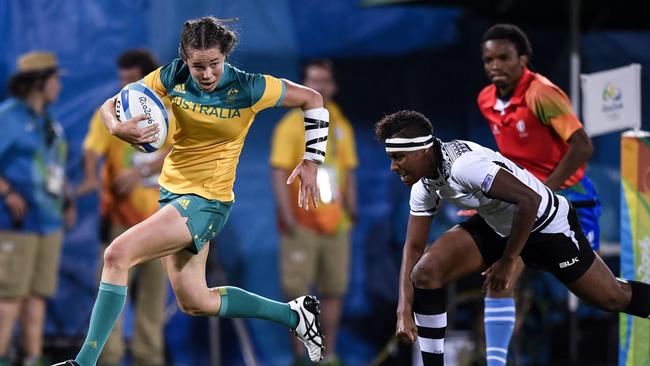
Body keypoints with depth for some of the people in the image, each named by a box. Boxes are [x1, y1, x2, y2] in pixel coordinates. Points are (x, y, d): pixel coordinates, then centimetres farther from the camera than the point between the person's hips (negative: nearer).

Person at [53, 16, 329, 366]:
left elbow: (312, 99, -3)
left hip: (205, 202, -6)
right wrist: (117, 127, -25)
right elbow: (111, 105, -1)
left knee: (117, 255, -21)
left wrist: (311, 161, -5)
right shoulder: (173, 77, -6)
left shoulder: (248, 89, -16)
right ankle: (294, 315, 31)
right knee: (195, 303, 15)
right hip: (171, 192, 6)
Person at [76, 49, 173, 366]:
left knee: (155, 289, 4)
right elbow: (92, 149, -12)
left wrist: (141, 172, -25)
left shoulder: (171, 114, 5)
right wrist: (91, 177, -34)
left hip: (160, 214, 2)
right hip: (121, 212, -2)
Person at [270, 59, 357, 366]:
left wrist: (351, 206, 7)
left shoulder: (341, 127, 12)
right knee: (297, 290, -5)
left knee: (333, 290, 5)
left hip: (335, 222, 5)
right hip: (302, 222, -5)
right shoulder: (291, 125, -3)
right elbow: (280, 171, -10)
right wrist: (286, 214, -18)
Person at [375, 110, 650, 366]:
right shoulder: (423, 186, -8)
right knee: (426, 271, -12)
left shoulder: (463, 165, -34)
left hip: (547, 225, -7)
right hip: (496, 226, 7)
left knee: (613, 299, 1)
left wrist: (507, 262, -26)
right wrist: (404, 311, -13)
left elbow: (529, 200, -36)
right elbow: (413, 248, -2)